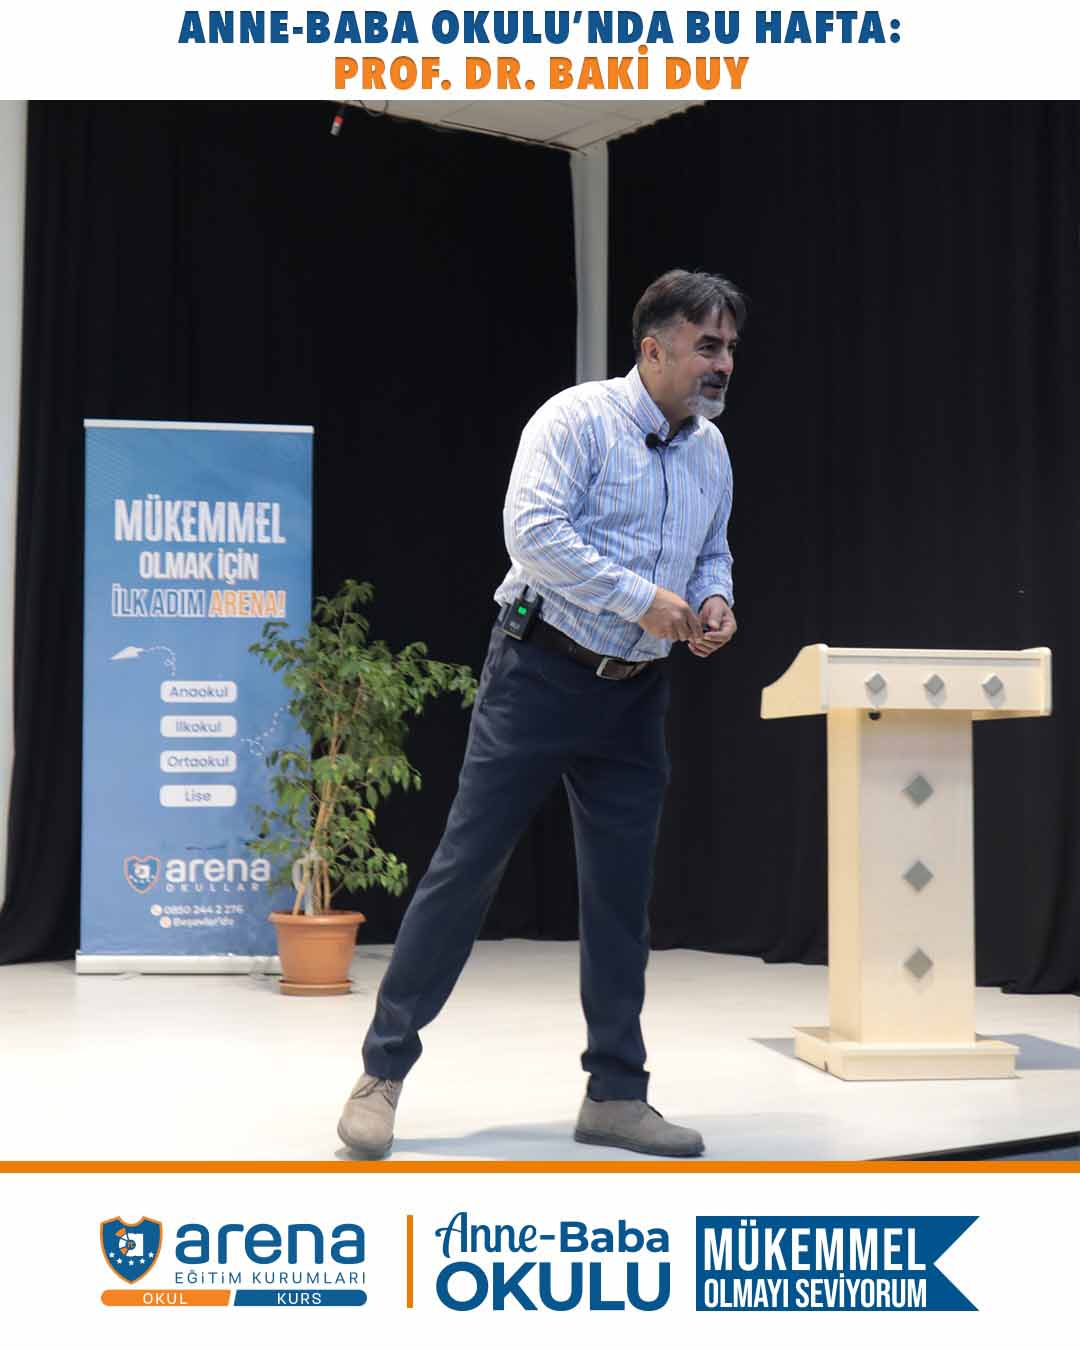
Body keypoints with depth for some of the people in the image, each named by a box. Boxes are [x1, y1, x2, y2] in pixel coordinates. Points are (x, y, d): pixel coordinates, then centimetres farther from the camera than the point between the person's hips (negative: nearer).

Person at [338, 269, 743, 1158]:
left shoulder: (711, 449, 12)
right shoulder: (579, 418, -10)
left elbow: (714, 553, 23)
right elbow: (533, 528, -22)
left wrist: (714, 601, 0)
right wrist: (641, 598, -22)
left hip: (635, 694, 7)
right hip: (542, 674, -6)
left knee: (622, 894, 7)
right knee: (468, 862, -5)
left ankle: (617, 1095, 16)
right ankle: (383, 1074, 4)